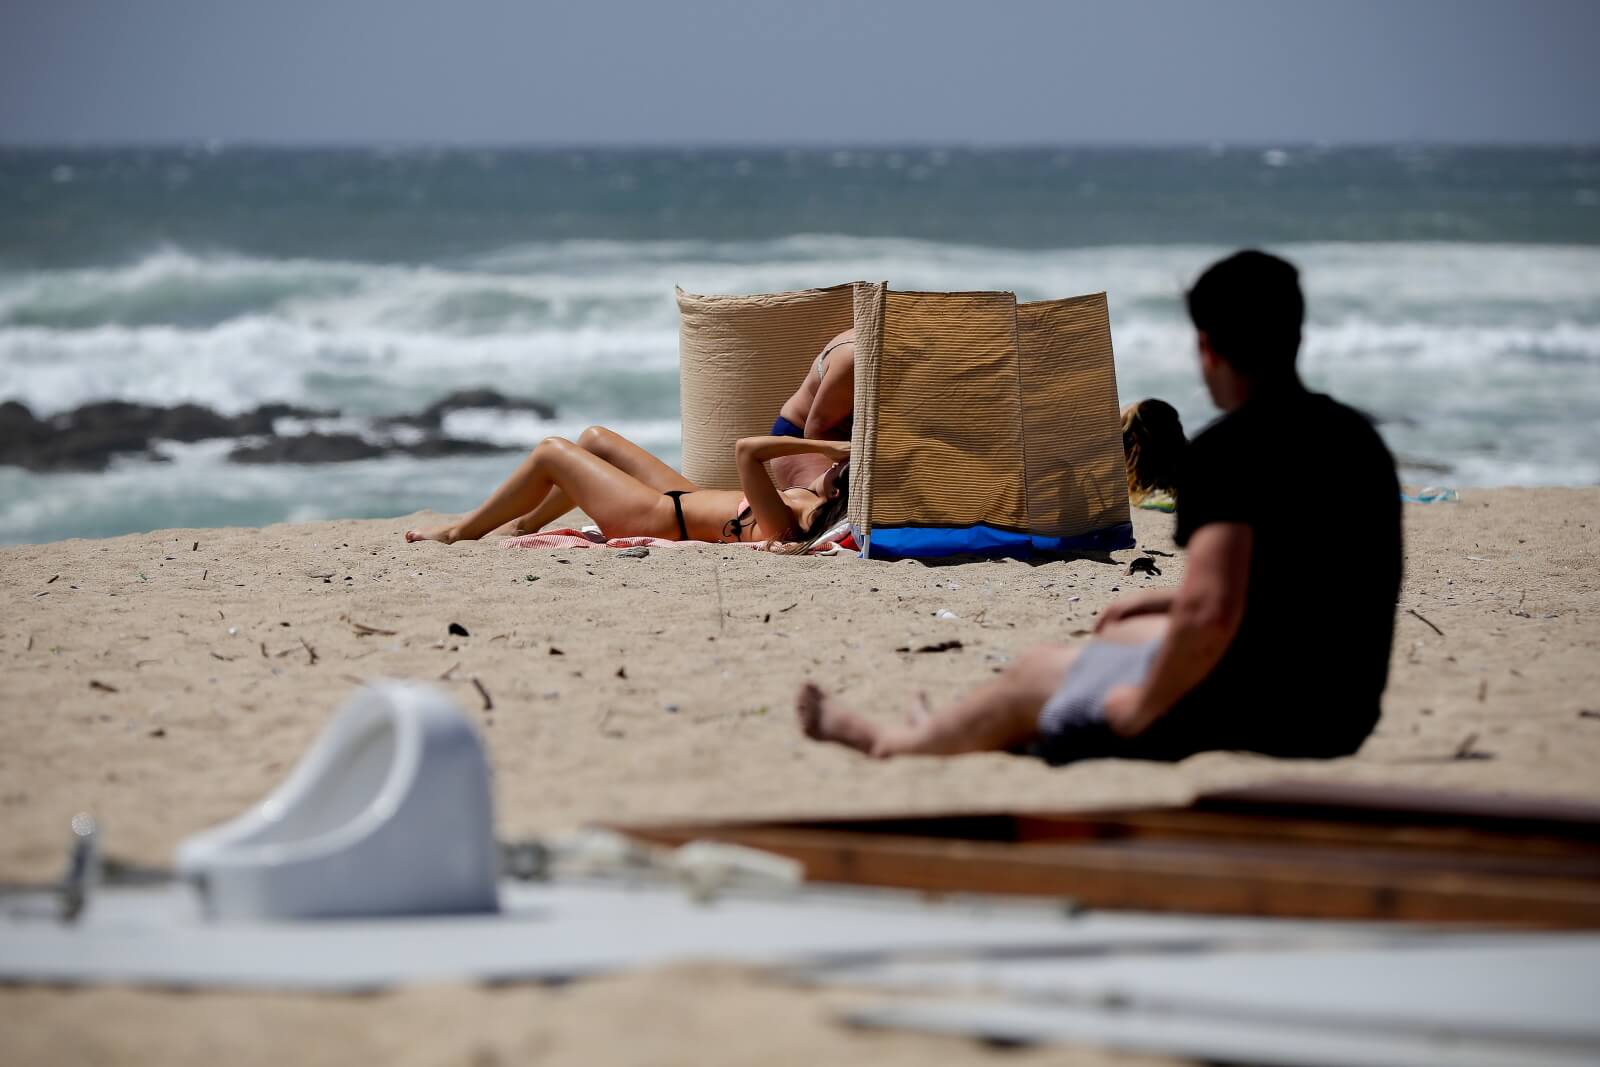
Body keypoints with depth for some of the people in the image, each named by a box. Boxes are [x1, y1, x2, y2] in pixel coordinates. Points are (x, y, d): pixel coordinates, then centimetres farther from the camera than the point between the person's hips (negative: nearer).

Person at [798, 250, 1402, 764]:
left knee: (1035, 673, 18)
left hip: (1249, 714, -8)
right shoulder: (1356, 436, 7)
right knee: (1126, 633, 34)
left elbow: (1211, 612, -32)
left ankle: (894, 745, 46)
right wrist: (1167, 601, 27)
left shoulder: (1228, 450, -21)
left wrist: (1143, 706, -14)